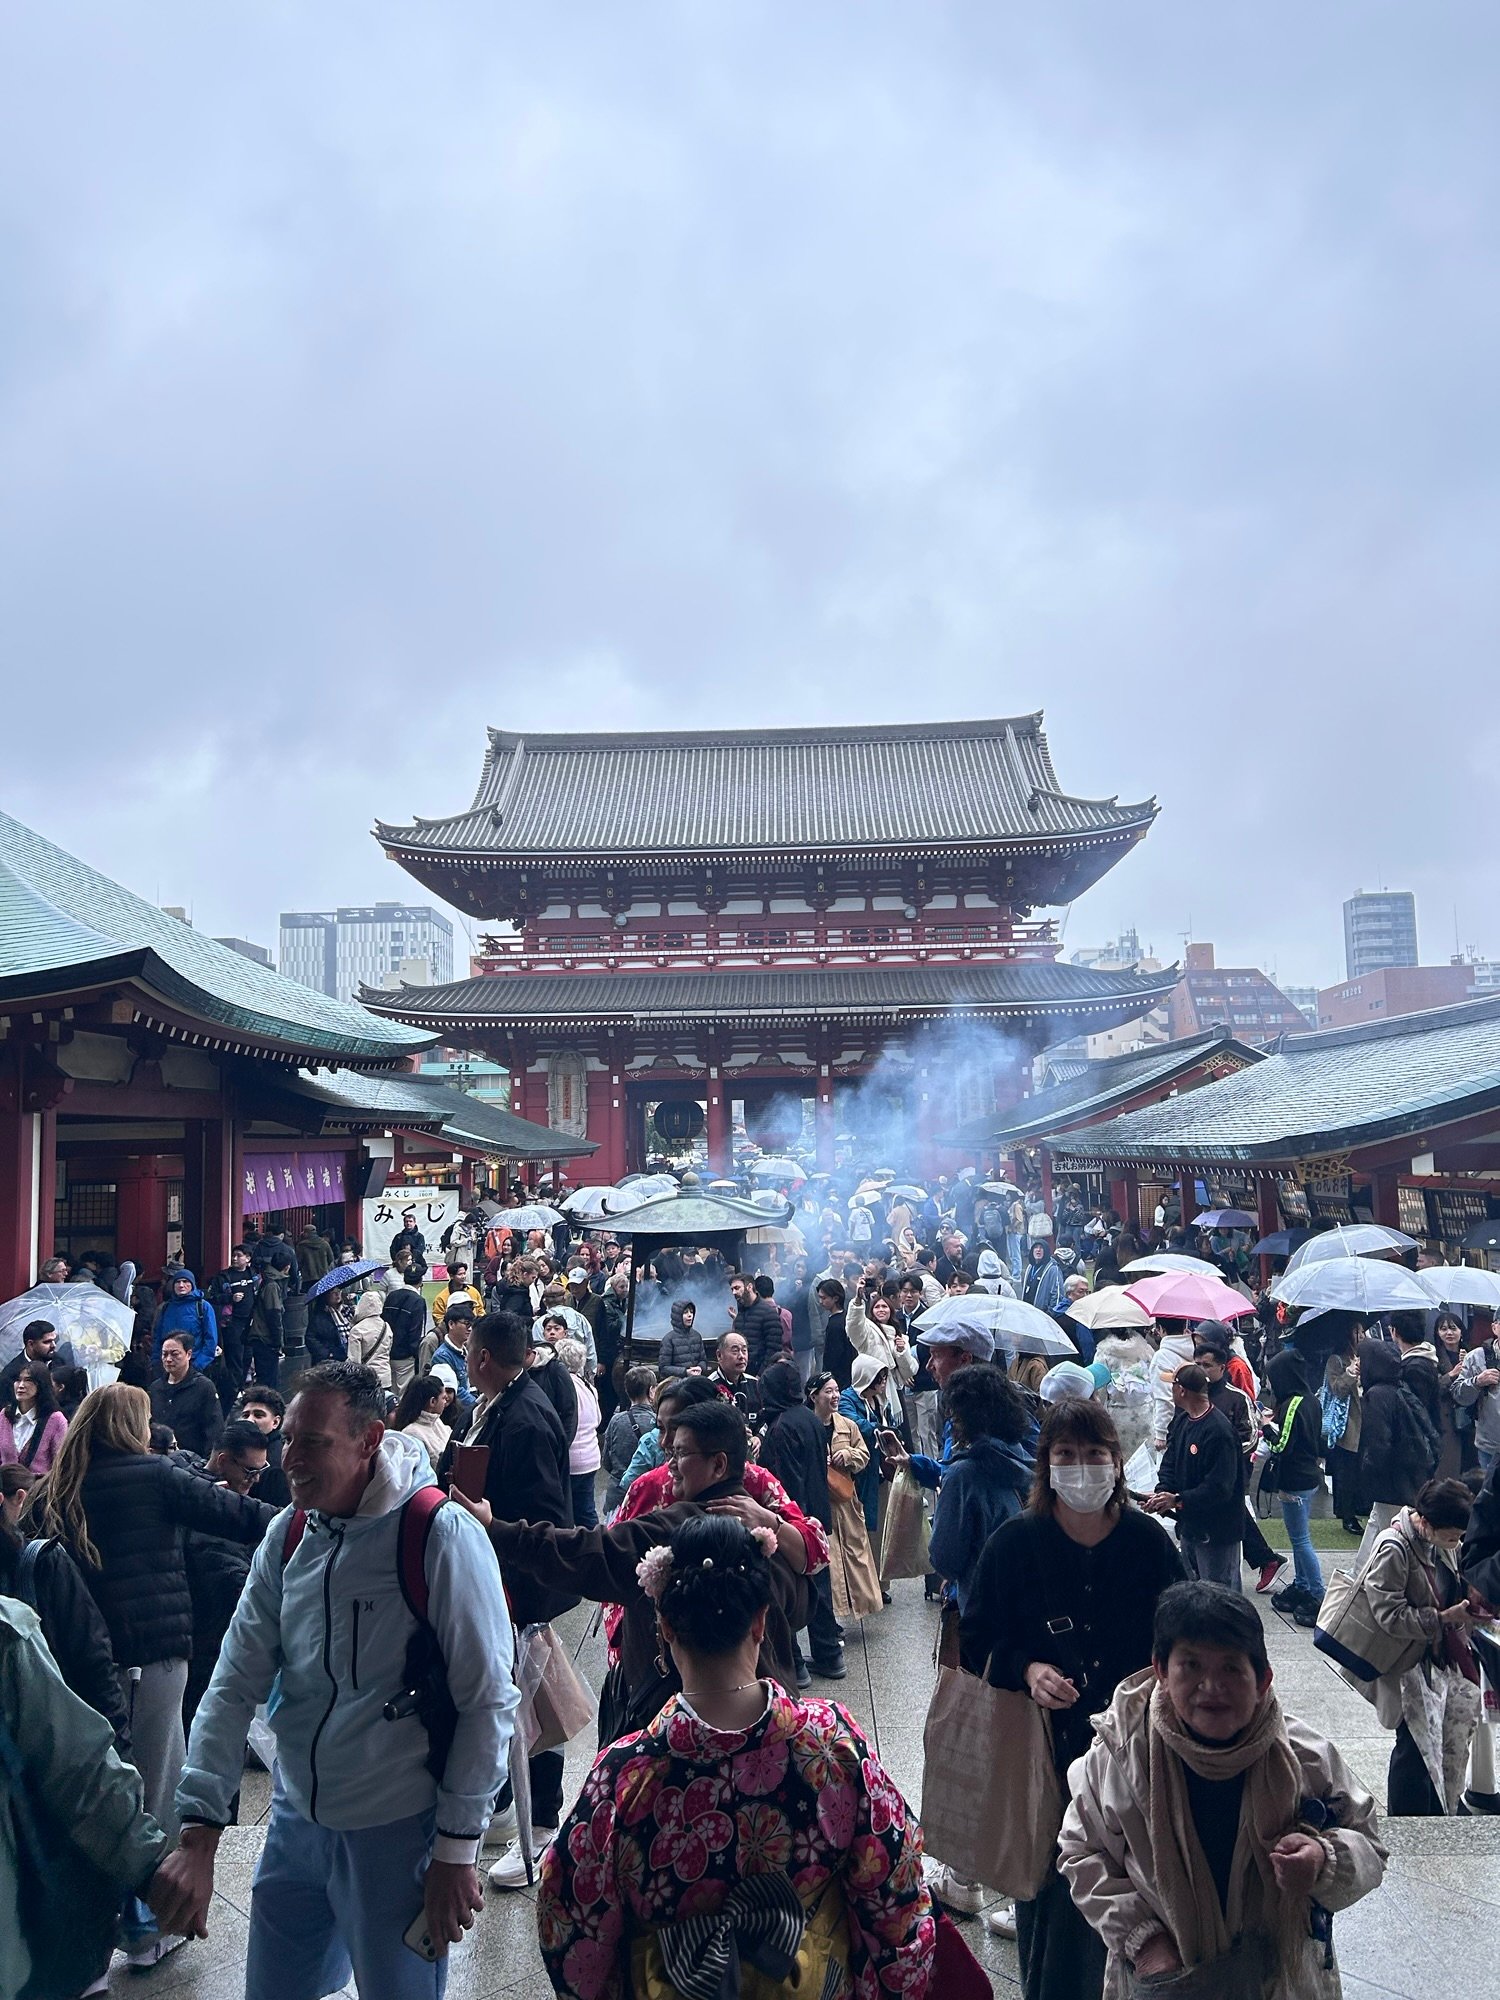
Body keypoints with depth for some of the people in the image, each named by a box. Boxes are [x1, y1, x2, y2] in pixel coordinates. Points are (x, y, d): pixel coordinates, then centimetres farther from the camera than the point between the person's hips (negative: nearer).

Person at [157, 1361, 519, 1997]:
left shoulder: (440, 1536, -21)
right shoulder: (287, 1535, -3)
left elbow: (487, 1700, -16)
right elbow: (237, 1682, -2)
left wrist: (456, 1850, -12)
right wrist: (198, 1832, -9)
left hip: (398, 1832, -5)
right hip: (295, 1821, 5)